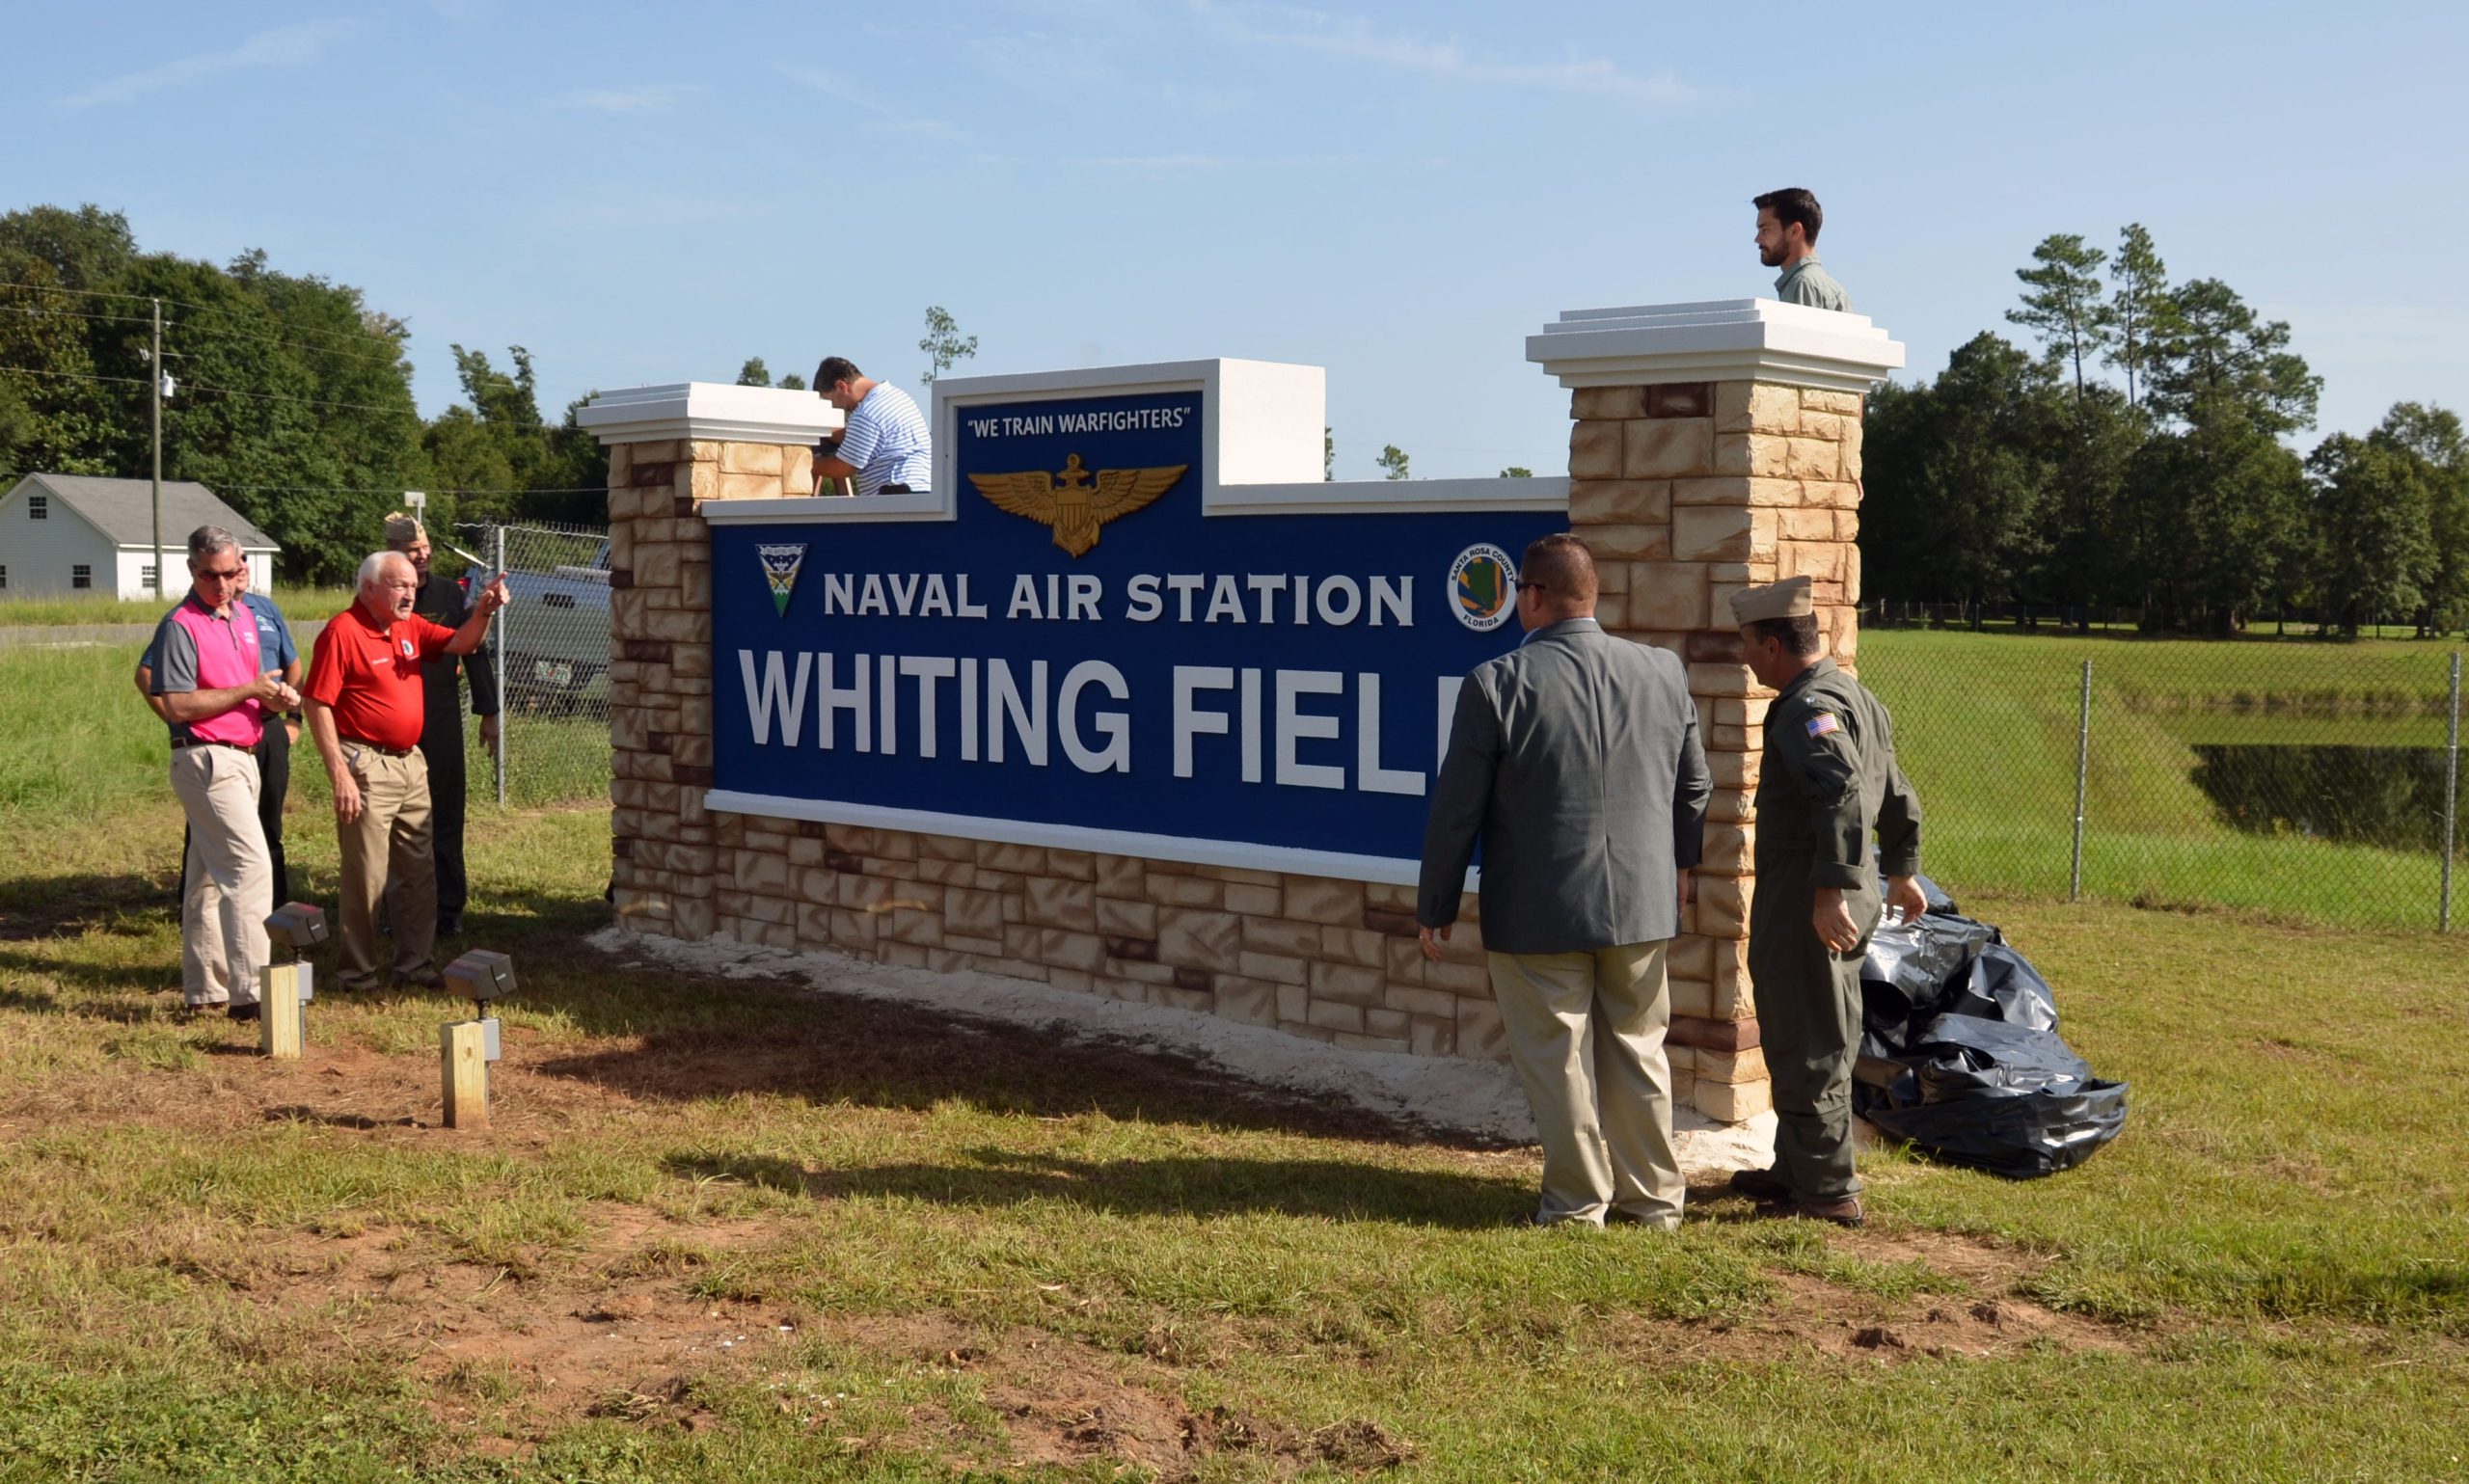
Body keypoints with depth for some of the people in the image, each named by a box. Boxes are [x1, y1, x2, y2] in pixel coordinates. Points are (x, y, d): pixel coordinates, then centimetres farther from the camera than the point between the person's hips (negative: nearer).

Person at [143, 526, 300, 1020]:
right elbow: (178, 705, -18)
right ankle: (249, 992, -17)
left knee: (210, 876, 14)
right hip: (206, 760, -9)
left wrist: (276, 698, 3)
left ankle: (204, 989, 22)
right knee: (251, 866, -16)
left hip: (243, 755, 9)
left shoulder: (244, 616, 14)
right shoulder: (181, 625, -12)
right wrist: (250, 691, -17)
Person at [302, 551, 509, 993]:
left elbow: (461, 643, 7)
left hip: (411, 763, 8)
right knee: (366, 876, -2)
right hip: (366, 767, -8)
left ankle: (414, 962, 23)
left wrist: (483, 612, -15)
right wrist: (339, 775, -21)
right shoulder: (342, 632, -13)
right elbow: (318, 706, -16)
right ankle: (357, 971, 9)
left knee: (419, 871, 13)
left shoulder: (411, 627, 11)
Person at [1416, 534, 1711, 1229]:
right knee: (1638, 1050, 17)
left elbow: (1457, 809, -9)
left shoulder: (1496, 684, -13)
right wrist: (1679, 863, 30)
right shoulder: (1664, 673, 0)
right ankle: (1653, 1195, 26)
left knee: (1559, 1059, 8)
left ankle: (1578, 1202, 17)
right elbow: (1695, 788, 12)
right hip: (1643, 904, 5)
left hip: (1538, 912, -4)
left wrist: (1435, 909, 2)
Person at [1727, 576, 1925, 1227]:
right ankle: (1794, 1169, 30)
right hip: (1848, 899, 11)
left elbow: (1841, 794, -31)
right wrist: (1902, 871, 35)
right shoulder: (1855, 697, 16)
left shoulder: (1809, 708, -17)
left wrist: (1829, 892, -34)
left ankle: (1828, 1191, 5)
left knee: (1808, 1050, -2)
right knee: (1825, 1043, 18)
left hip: (1806, 904, -11)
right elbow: (1897, 795, 25)